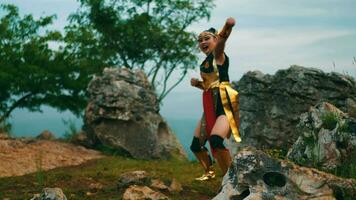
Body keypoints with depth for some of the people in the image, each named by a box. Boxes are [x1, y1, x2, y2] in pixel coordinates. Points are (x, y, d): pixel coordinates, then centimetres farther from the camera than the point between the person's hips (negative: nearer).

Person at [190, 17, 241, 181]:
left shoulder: (218, 54, -3)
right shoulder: (205, 63, 21)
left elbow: (221, 40, -28)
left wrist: (226, 28, -51)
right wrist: (197, 84, 10)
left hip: (224, 104, -9)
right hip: (210, 107, 9)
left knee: (216, 140, -30)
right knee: (196, 145, 12)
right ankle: (209, 172, 37)